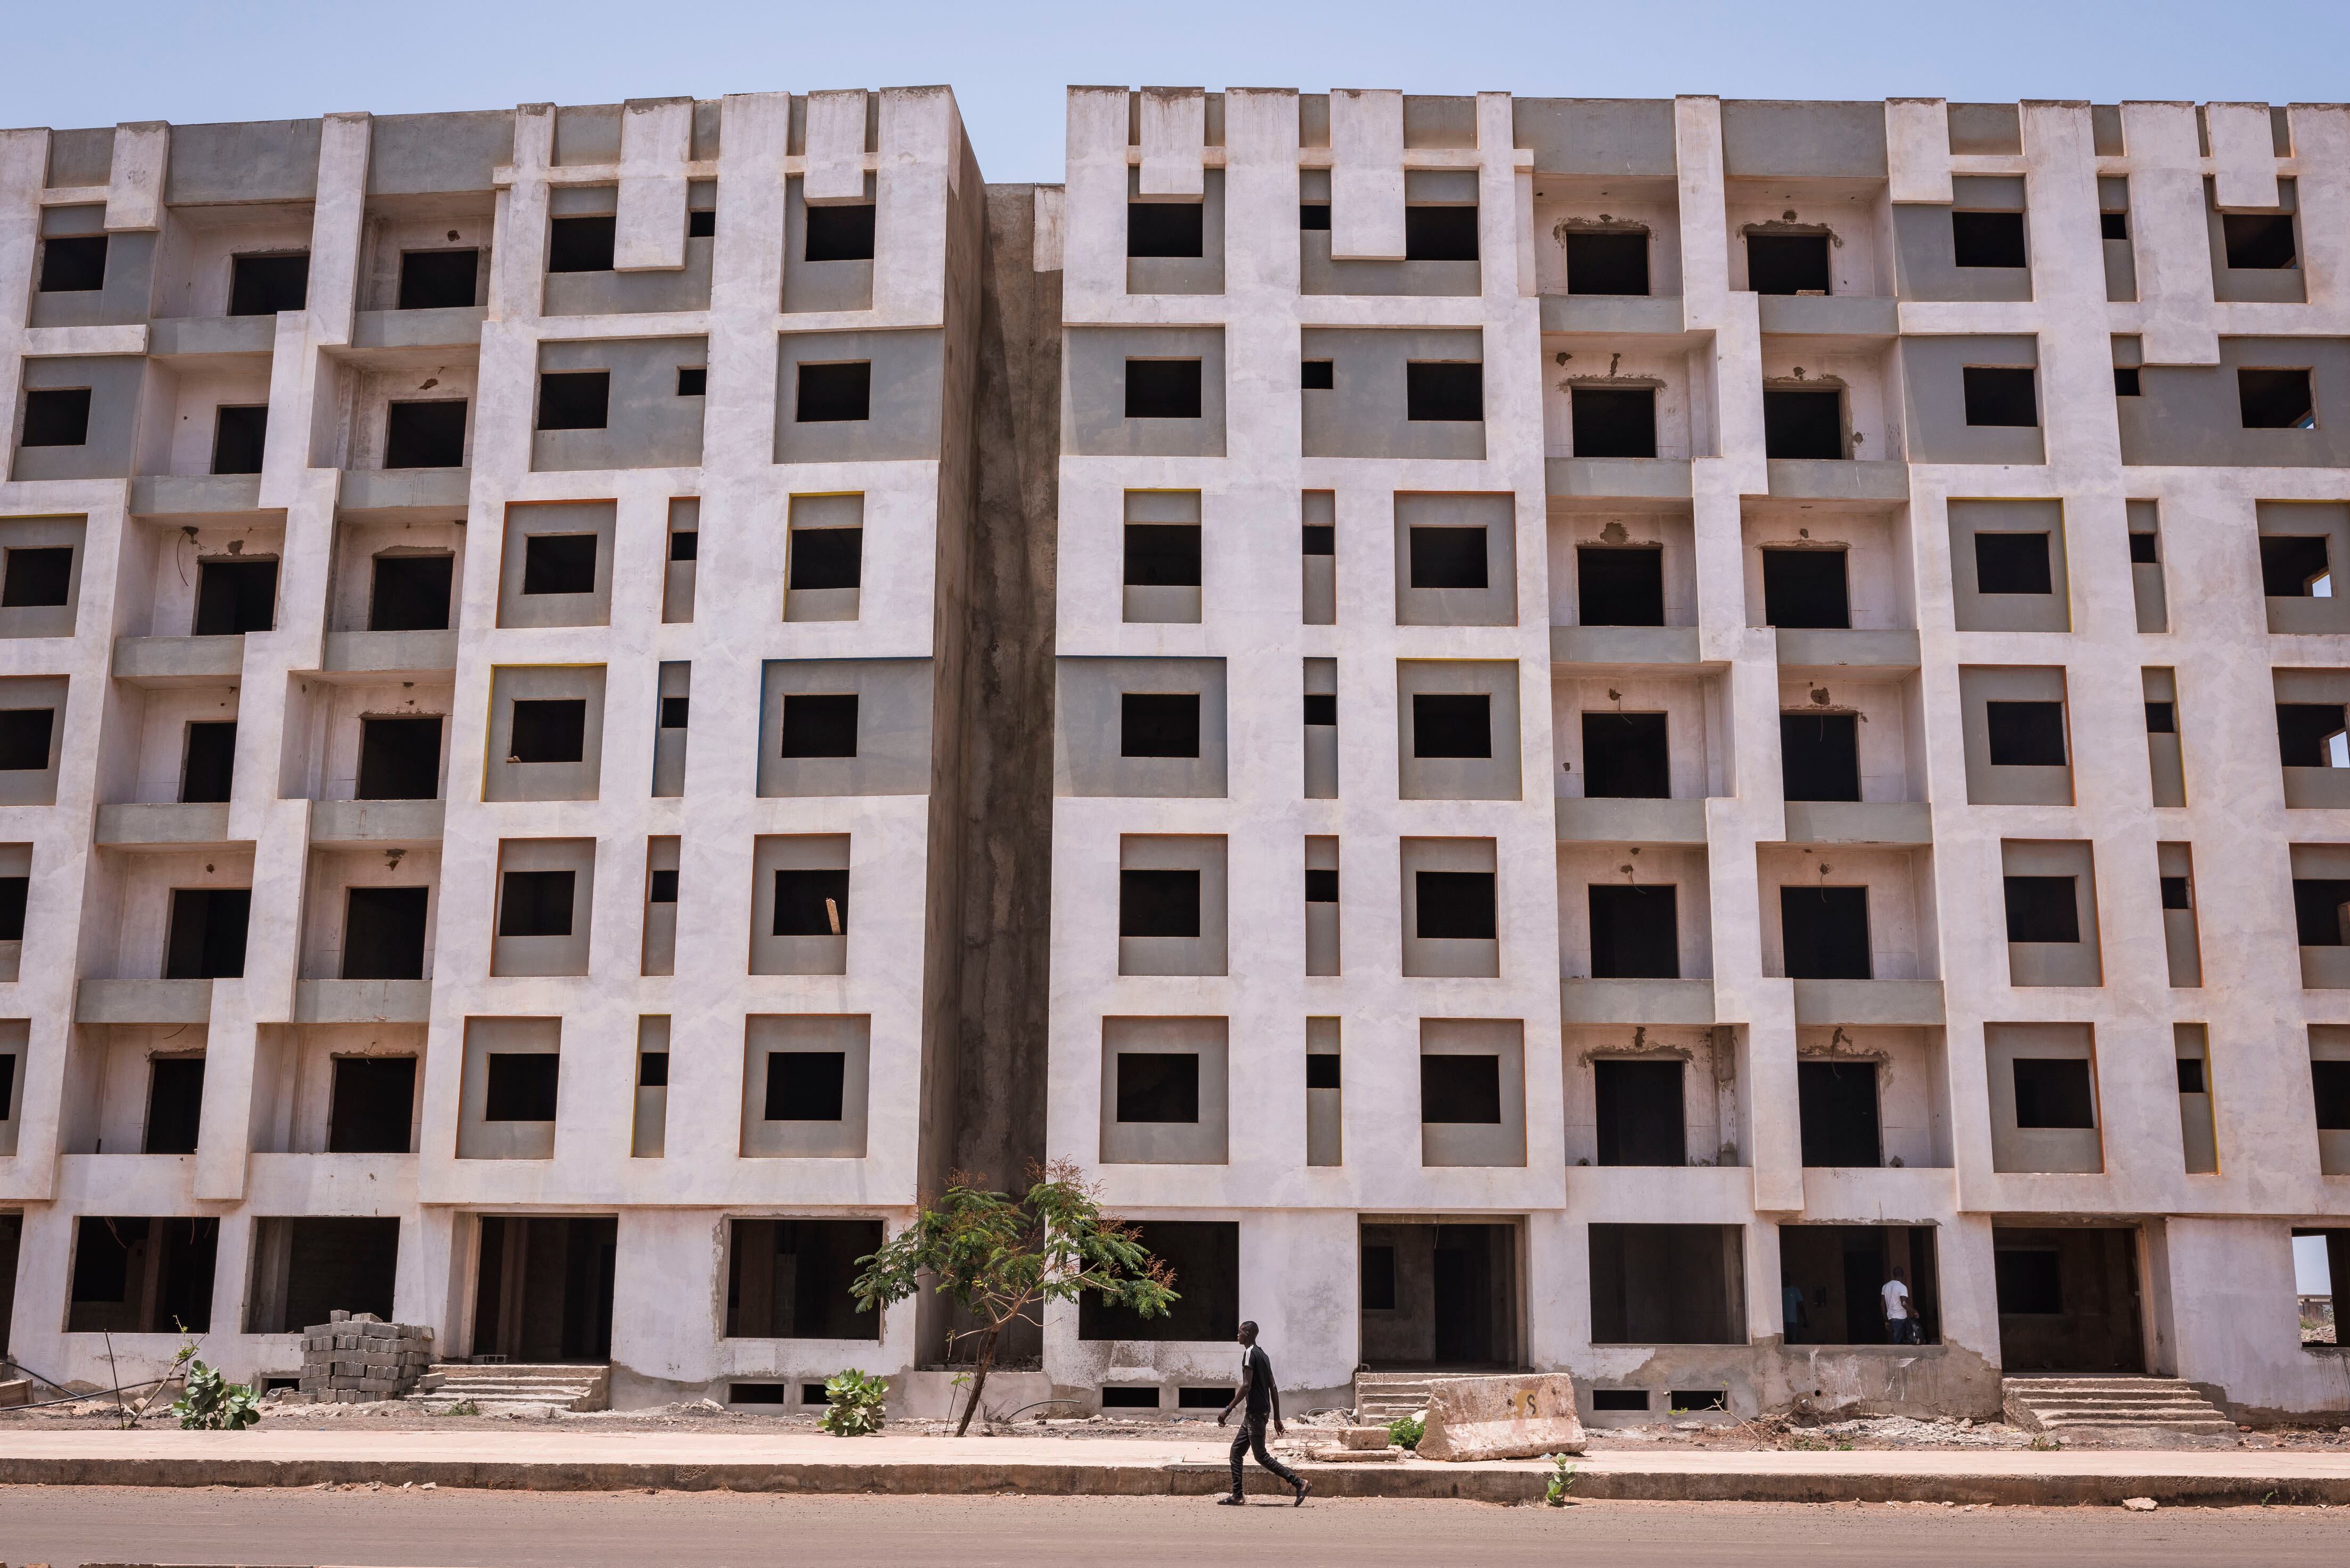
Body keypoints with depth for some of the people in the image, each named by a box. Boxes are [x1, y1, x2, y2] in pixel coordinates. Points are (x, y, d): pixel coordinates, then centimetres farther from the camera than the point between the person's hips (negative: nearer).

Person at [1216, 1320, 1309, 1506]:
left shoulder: (1250, 1354, -12)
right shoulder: (1263, 1355, 17)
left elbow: (1246, 1386, -22)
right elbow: (1273, 1389, 17)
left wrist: (1228, 1410, -20)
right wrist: (1277, 1419, 18)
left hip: (1255, 1412, -10)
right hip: (1255, 1412, 10)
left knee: (1261, 1455, -7)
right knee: (1236, 1451, 12)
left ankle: (1300, 1483, -8)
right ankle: (1237, 1496, 11)